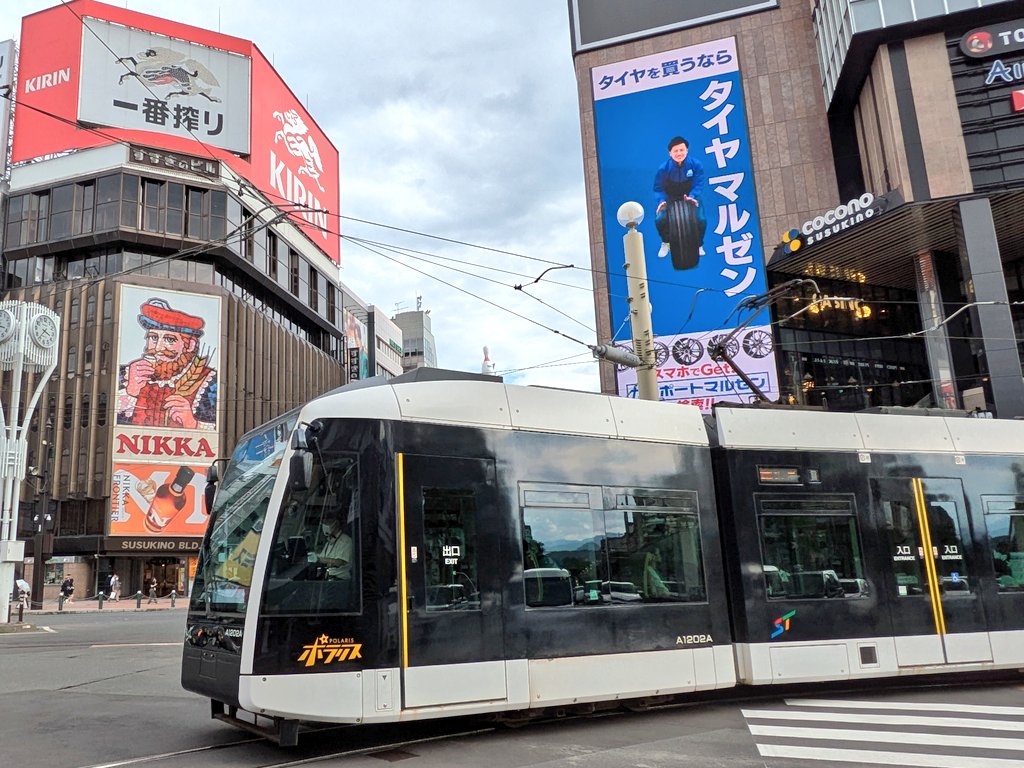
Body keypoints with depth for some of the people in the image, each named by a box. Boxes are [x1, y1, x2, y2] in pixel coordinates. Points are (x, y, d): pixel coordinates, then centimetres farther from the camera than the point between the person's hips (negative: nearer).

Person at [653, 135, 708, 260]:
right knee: (660, 219, -24)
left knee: (701, 219, -24)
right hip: (670, 198, 0)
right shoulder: (663, 168, -20)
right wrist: (662, 201, -33)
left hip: (691, 197, 0)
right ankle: (666, 243, 9)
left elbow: (699, 184, -17)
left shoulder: (696, 164, -20)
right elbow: (659, 189, -13)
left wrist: (692, 197, -37)